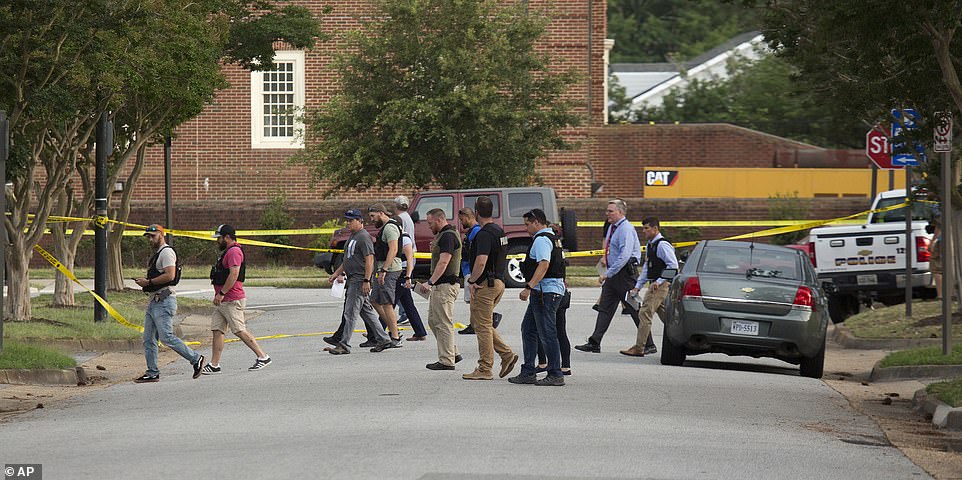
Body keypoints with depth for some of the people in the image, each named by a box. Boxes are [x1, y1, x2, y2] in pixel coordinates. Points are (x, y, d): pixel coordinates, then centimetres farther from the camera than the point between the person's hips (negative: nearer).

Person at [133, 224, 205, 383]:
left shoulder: (167, 252, -11)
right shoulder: (157, 254, 22)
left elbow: (170, 275, -22)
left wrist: (148, 282, -18)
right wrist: (145, 282, 9)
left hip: (164, 301, -10)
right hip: (153, 302, 10)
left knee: (167, 337, -13)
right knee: (148, 339, 7)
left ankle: (195, 359, -2)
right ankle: (152, 373, 9)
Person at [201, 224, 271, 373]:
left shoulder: (234, 251, -14)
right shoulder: (228, 252, 21)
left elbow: (234, 274, -24)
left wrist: (221, 293, -24)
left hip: (232, 301, -11)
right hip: (223, 301, 11)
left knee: (240, 331, -9)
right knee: (217, 331, 5)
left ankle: (263, 357, -2)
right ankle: (214, 365, 3)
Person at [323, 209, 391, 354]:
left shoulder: (364, 237, -13)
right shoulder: (353, 237, 19)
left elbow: (369, 260, -20)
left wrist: (366, 281, -24)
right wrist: (336, 273, 24)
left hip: (360, 280, -11)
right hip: (352, 279, 11)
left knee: (350, 312, -9)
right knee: (366, 311, 14)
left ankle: (344, 345, -8)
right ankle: (382, 338, 19)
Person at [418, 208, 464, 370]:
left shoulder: (448, 236, -16)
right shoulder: (443, 235, 18)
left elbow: (443, 262, -25)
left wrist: (430, 282, -27)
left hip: (445, 285, -11)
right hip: (439, 286, 11)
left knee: (443, 323, -7)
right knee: (433, 320, 15)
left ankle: (446, 361, -3)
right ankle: (452, 353, 19)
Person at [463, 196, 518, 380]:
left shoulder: (484, 234, -18)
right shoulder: (499, 231, 13)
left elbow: (481, 262, -29)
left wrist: (472, 281, -15)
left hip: (486, 284, -9)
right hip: (498, 281, 9)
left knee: (482, 326, -3)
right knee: (481, 323, 18)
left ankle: (485, 370, 1)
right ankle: (506, 354, 11)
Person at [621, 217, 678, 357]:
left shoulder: (662, 245, -14)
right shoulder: (649, 246, 16)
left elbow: (673, 265, -19)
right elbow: (646, 268, 21)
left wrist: (659, 281, -21)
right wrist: (638, 286, 13)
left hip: (661, 285, -10)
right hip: (655, 284, 10)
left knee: (645, 313, -11)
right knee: (665, 315, 13)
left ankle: (639, 348, -10)